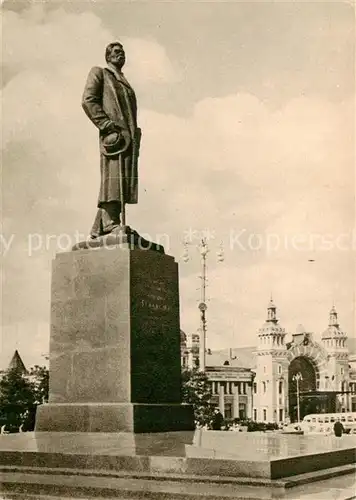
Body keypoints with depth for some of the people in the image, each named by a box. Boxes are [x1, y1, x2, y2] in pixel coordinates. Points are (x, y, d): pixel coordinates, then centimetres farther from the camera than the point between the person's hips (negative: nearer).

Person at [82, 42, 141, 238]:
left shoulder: (125, 83, 33)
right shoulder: (99, 73, 12)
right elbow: (88, 101, -3)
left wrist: (135, 136, 11)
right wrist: (107, 126, -14)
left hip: (130, 134, 7)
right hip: (114, 133, -7)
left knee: (124, 181, -1)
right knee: (113, 177, -18)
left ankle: (98, 229, 0)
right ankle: (110, 222, -24)